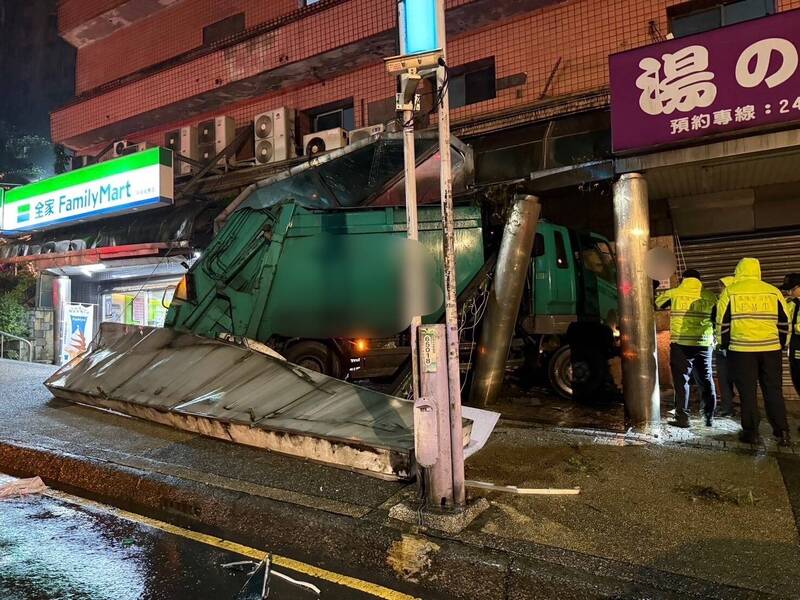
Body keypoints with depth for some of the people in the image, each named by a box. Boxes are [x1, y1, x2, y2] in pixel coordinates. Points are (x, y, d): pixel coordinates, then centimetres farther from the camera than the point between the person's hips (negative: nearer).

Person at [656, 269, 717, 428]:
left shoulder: (673, 294, 1)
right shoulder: (710, 296, 7)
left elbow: (656, 304, 15)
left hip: (681, 344, -3)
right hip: (704, 344, 3)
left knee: (681, 381, 2)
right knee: (706, 381, 13)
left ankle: (682, 418, 1)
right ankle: (709, 417, 19)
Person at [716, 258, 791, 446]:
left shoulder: (729, 292, 0)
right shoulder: (773, 291, 7)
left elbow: (722, 322, -1)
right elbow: (784, 322, 10)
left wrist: (724, 345, 10)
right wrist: (781, 344, 21)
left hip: (741, 349, -2)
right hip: (771, 349, 3)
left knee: (747, 392, 4)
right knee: (774, 391, 11)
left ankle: (751, 432, 9)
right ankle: (782, 432, 11)